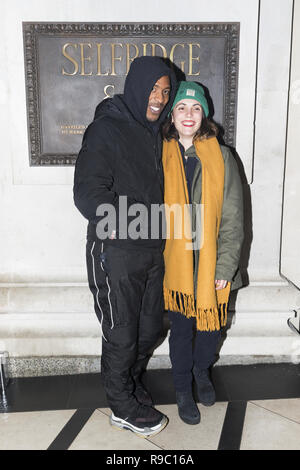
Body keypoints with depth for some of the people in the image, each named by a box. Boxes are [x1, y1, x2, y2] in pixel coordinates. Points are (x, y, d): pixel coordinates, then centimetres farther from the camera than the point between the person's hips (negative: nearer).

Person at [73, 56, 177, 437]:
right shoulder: (106, 129, -10)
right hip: (116, 252, -7)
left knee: (150, 329, 18)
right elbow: (87, 193, -15)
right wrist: (120, 226, -17)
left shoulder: (155, 131, 13)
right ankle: (123, 408, 27)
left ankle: (130, 381, 43)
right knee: (121, 335, 6)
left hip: (152, 249, 7)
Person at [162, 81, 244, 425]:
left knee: (211, 325, 11)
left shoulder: (221, 157, -1)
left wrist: (225, 266, -7)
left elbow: (232, 218, -2)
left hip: (211, 262, 1)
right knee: (181, 328, 9)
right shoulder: (161, 157, 0)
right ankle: (183, 390, 34)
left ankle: (202, 371, 44)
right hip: (176, 262, 0)